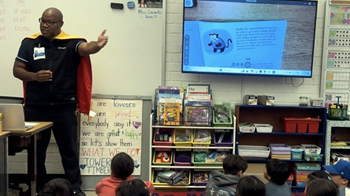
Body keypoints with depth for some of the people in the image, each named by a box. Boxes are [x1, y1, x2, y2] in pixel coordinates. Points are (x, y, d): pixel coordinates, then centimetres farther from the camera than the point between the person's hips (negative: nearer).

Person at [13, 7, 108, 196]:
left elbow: (86, 48, -22)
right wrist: (34, 76, -14)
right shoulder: (29, 43, 5)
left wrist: (97, 45, -46)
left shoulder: (71, 42, -2)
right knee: (36, 150, 13)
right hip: (35, 107, 2)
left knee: (69, 149, 9)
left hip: (64, 107, -2)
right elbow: (17, 70, 6)